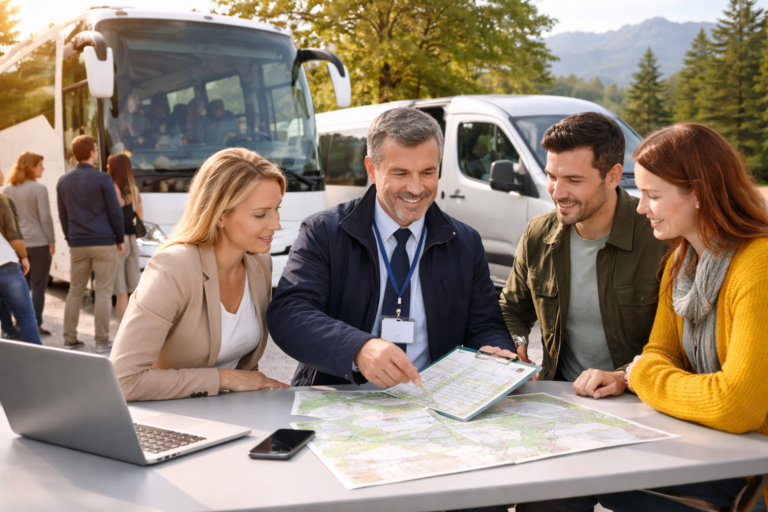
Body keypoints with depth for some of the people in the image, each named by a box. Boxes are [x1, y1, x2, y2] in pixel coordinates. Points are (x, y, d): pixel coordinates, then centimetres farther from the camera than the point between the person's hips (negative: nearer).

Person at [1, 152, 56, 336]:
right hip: (38, 243, -5)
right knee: (38, 286, 2)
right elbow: (45, 217, -12)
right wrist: (51, 241, -4)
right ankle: (36, 325, 3)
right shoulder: (39, 189, -10)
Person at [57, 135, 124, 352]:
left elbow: (63, 215, 14)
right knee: (103, 292, -1)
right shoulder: (102, 179, -8)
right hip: (104, 244, -5)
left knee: (75, 291, 12)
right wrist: (120, 239, 2)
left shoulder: (63, 181, 9)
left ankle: (69, 339, 15)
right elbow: (115, 212, -7)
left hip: (77, 245, 5)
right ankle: (102, 341, 1)